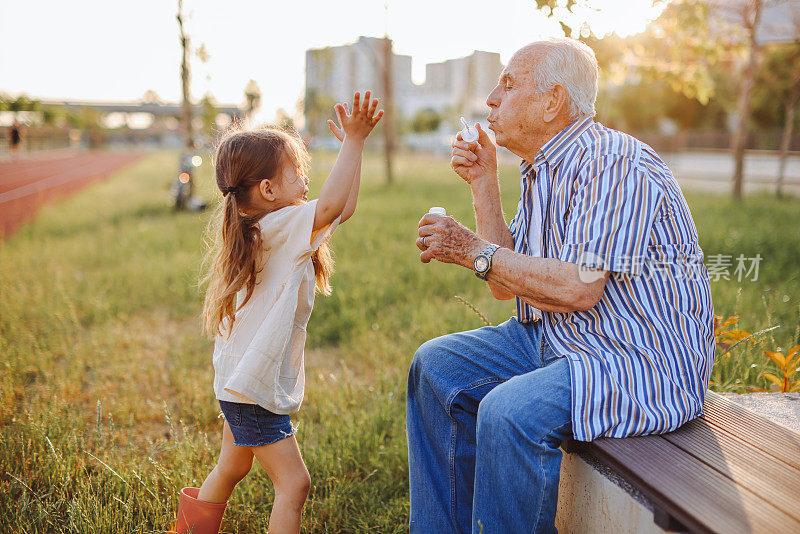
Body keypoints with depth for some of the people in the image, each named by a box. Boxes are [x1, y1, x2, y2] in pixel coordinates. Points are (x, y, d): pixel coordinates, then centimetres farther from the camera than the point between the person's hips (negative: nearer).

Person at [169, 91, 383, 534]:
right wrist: (353, 141, -30)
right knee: (293, 482, -1)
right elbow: (331, 206, -37)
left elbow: (341, 208, 7)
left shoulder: (269, 229, 6)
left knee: (232, 468, 28)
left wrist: (353, 144, 3)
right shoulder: (278, 228, -20)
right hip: (254, 386, -10)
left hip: (239, 380, 10)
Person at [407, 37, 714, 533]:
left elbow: (579, 289, -28)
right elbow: (507, 284, 6)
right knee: (437, 366, 5)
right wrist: (484, 181, 2)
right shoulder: (541, 171, 9)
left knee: (509, 412, -32)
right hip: (556, 338, 10)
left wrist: (475, 251, -19)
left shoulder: (614, 165, -19)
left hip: (644, 361, -9)